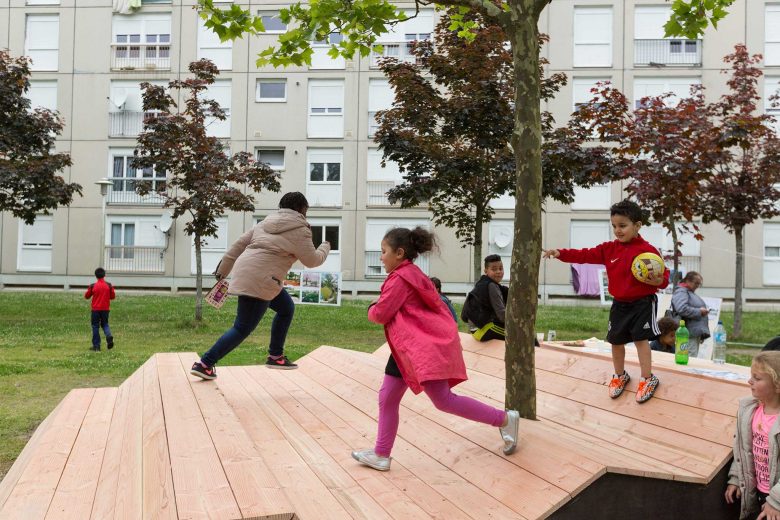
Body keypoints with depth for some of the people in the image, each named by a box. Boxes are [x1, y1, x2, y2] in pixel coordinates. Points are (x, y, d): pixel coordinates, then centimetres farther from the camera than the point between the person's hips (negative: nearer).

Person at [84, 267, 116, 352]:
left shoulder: (92, 286, -8)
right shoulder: (109, 285, -4)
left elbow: (87, 296, 4)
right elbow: (113, 296, 4)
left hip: (96, 309, -2)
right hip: (105, 309, 2)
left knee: (95, 326, 7)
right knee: (105, 324, 17)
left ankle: (96, 346, 7)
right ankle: (109, 336, -14)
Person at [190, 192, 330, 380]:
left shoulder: (267, 222, 20)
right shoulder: (299, 229, -3)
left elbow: (239, 244, 17)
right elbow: (312, 260, 5)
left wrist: (223, 270, 20)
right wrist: (325, 248, 24)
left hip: (245, 274, 9)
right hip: (259, 281, -9)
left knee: (287, 308, 22)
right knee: (242, 329, -3)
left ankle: (275, 356, 25)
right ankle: (204, 364, -2)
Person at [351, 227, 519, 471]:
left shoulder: (400, 278, -14)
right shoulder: (411, 273, 20)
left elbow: (380, 315, -15)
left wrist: (371, 309, 7)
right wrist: (378, 309, 7)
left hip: (424, 347, -11)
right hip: (409, 347, 11)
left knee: (443, 400, -11)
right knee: (387, 397, 10)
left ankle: (504, 419, -2)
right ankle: (381, 455, 18)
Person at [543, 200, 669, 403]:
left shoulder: (648, 250, -13)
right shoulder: (609, 249, 2)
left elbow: (663, 275, -10)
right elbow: (586, 255, -3)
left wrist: (658, 281, -34)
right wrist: (560, 253, -14)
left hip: (642, 303, -6)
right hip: (619, 304, 6)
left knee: (641, 339, -8)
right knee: (616, 340, 12)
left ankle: (648, 379, 5)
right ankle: (620, 375, 32)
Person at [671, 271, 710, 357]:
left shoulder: (691, 292, 24)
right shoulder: (681, 292, -8)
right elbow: (682, 309, -24)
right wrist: (699, 311, -15)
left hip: (697, 333, 10)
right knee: (690, 359, -15)